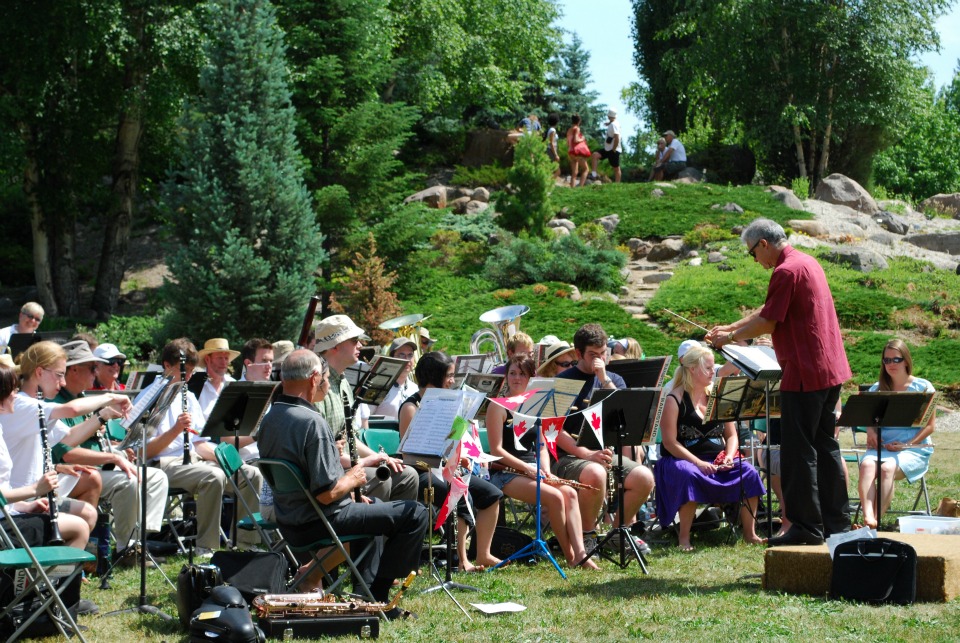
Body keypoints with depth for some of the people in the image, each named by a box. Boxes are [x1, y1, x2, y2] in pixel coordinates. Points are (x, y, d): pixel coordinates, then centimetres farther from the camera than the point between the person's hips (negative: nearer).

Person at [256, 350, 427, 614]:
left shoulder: (270, 418, 4)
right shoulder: (312, 423, -25)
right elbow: (327, 493, -27)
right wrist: (352, 479, -8)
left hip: (289, 520, 10)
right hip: (319, 522, -10)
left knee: (375, 505, 34)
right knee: (414, 513, -4)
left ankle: (367, 590, 31)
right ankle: (376, 594, 5)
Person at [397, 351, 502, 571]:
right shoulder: (411, 407, -10)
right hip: (422, 473, -8)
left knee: (491, 494, -6)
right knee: (461, 496, -31)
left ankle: (483, 555, 0)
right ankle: (462, 560, -27)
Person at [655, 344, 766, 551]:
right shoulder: (674, 400, -5)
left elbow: (731, 435, 14)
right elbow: (670, 442, -11)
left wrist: (729, 456, -8)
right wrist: (698, 463, -21)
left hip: (718, 460, 5)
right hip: (685, 459, -5)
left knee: (748, 473, -21)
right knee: (689, 475, -39)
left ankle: (749, 533, -11)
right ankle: (684, 537, -27)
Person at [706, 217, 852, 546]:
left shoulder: (786, 271, -15)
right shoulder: (808, 263, 16)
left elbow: (767, 323, -13)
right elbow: (768, 311, 22)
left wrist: (731, 337, 1)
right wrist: (730, 327, 20)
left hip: (804, 374, -10)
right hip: (830, 370, 10)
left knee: (798, 453, -4)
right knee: (825, 447, 15)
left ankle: (806, 527, -1)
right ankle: (837, 522, 19)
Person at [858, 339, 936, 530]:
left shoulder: (923, 387, 5)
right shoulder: (877, 389, 15)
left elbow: (929, 426, 2)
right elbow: (870, 421, 16)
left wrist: (906, 445, -12)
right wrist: (871, 432, -8)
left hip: (915, 449, -3)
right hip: (882, 447, 3)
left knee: (887, 468, -35)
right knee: (867, 464, -32)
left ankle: (877, 520, -43)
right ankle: (868, 517, -49)